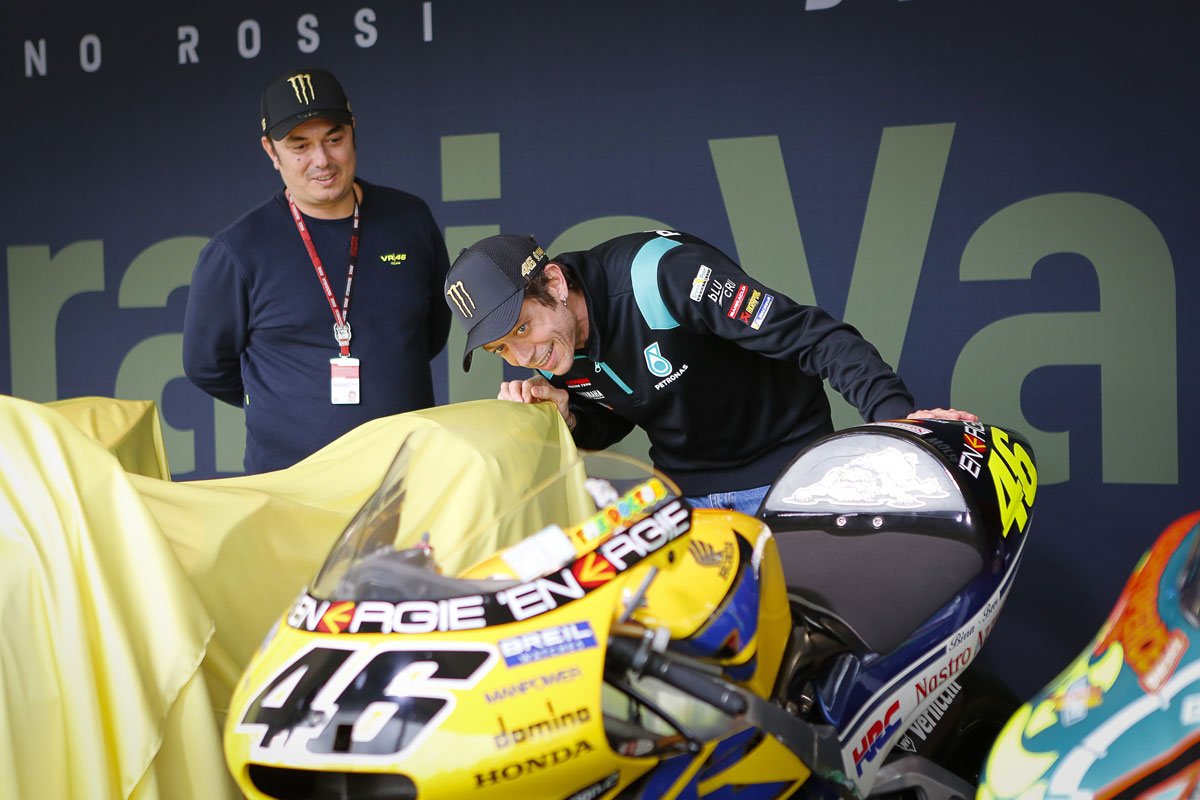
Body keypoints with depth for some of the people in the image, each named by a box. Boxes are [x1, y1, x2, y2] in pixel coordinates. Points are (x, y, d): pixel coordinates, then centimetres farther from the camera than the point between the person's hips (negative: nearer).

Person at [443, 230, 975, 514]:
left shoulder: (658, 273, -29)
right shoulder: (557, 359, -7)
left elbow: (810, 334, -31)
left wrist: (893, 412, -42)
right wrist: (566, 415, -14)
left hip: (781, 473, -6)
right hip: (683, 489, 6)